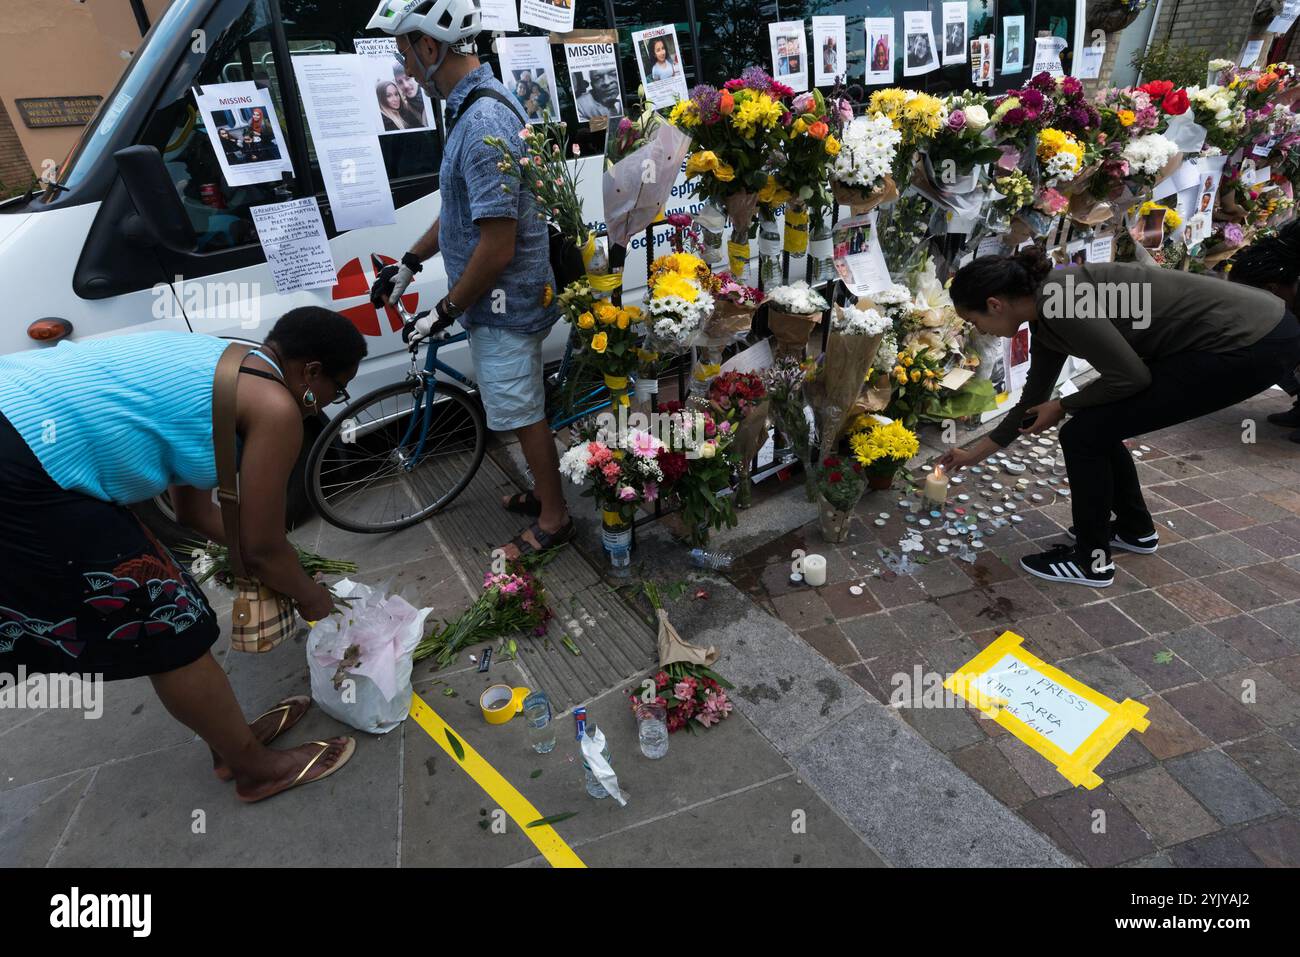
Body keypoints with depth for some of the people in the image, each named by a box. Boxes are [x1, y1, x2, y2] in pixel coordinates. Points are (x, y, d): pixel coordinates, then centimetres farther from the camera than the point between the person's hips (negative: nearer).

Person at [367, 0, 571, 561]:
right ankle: (544, 492, 38)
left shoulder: (482, 124, -23)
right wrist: (409, 264, 19)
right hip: (503, 300, 10)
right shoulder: (478, 104, 10)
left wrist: (446, 311, -15)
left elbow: (498, 245, -26)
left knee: (524, 414, 3)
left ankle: (553, 520, 21)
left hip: (504, 304, -10)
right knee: (523, 409, 20)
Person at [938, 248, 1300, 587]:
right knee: (1096, 425, 14)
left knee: (1084, 434, -6)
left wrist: (1062, 407, -2)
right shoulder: (1045, 313, 8)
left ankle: (1091, 559, 10)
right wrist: (973, 455, 25)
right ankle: (1135, 529, 32)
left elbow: (1130, 376, -19)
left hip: (1254, 341, -9)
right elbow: (1032, 402, 17)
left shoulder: (1059, 299, -20)